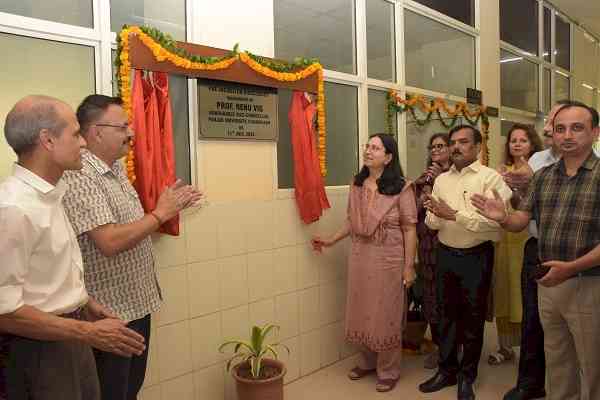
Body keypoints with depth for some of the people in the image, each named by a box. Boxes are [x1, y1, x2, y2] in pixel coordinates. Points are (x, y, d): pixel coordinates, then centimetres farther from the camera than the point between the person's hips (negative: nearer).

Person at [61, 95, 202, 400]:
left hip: (138, 301, 9)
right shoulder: (80, 178, -22)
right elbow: (110, 242, -31)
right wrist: (160, 213, -22)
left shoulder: (117, 169, 8)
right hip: (110, 311, -9)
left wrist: (169, 207, 3)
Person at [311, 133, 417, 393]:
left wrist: (409, 266, -12)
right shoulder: (357, 185, 5)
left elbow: (409, 229, -11)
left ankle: (388, 371, 28)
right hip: (359, 255, 5)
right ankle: (367, 362, 37)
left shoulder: (401, 188, -11)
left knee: (386, 314, 7)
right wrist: (331, 240, 12)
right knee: (362, 311, 15)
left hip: (388, 257, -5)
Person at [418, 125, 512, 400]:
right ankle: (447, 370, 33)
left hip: (476, 256, -4)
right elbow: (432, 224, 5)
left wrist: (455, 215, -22)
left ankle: (467, 376, 28)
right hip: (445, 254, 5)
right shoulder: (441, 180, 7)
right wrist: (434, 215, -17)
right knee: (447, 313, 15)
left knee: (473, 317, 9)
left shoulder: (490, 177, -9)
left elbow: (495, 221, -21)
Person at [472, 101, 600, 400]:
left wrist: (570, 268, -25)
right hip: (548, 282, 5)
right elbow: (522, 221, 3)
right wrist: (502, 217, -18)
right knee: (556, 361, 22)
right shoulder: (542, 176, 6)